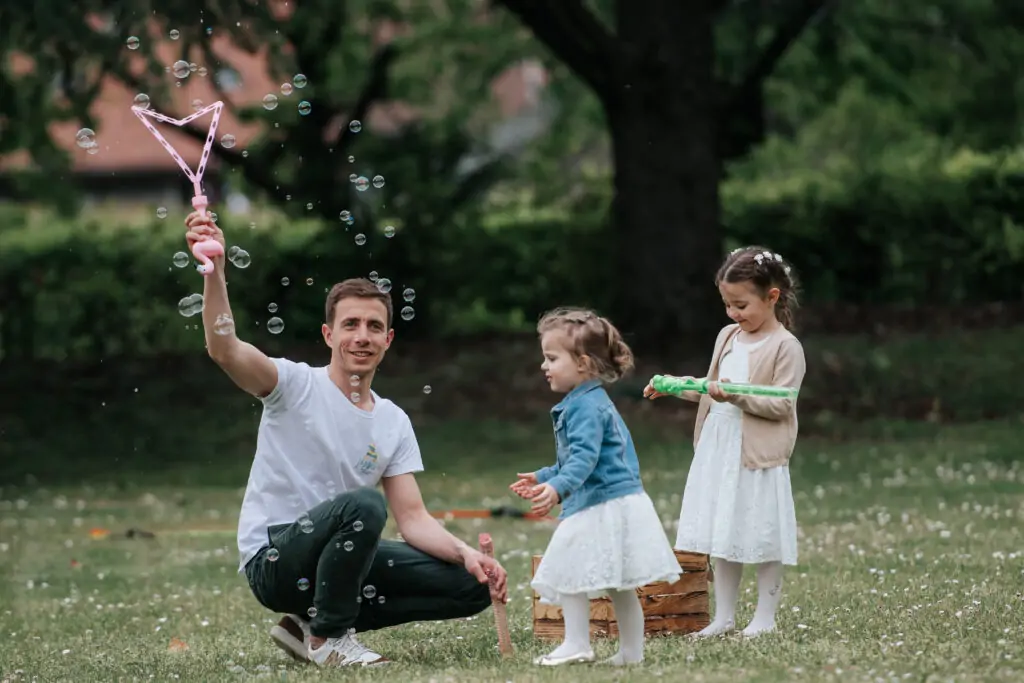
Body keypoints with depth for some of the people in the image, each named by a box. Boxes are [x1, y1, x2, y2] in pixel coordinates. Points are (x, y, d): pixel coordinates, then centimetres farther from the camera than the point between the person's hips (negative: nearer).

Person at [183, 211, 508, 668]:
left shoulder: (394, 423, 9)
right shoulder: (296, 385, -8)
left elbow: (412, 518, 4)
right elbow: (223, 349, -27)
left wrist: (467, 555, -14)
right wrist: (214, 268, -41)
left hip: (338, 557, 7)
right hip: (273, 559, -7)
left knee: (469, 588, -3)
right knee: (363, 504, -36)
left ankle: (312, 625, 4)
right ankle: (328, 637, -14)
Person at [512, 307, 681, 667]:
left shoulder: (586, 407, -15)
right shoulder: (589, 402, 19)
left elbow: (584, 458, -29)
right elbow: (574, 459, 31)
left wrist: (558, 487, -41)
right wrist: (541, 477, 33)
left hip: (603, 507, -11)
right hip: (618, 501, 11)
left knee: (569, 573, -8)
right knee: (620, 587, 14)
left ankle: (577, 644, -8)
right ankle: (631, 651, 18)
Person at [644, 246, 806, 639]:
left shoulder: (785, 347, -10)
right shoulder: (728, 337, 12)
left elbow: (782, 404, -15)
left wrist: (738, 396, -24)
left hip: (760, 454, -7)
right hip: (719, 447, 7)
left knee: (763, 535, -1)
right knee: (723, 535, 10)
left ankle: (764, 617, 8)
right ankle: (723, 616, 16)